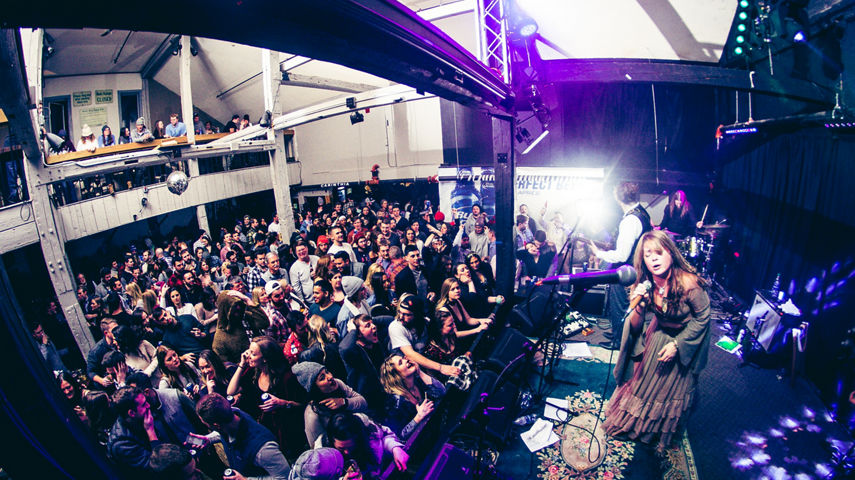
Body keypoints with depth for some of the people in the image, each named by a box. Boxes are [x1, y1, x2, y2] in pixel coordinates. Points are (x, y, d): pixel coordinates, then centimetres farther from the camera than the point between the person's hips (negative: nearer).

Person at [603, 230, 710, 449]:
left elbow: (702, 318, -17)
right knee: (644, 379, 16)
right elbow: (636, 329, -17)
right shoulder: (645, 285, -21)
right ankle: (634, 421, 44)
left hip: (687, 338, -3)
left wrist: (676, 344, -20)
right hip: (658, 334, 3)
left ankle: (661, 430, 43)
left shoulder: (687, 282, -33)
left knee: (672, 388, 14)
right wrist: (638, 307, -37)